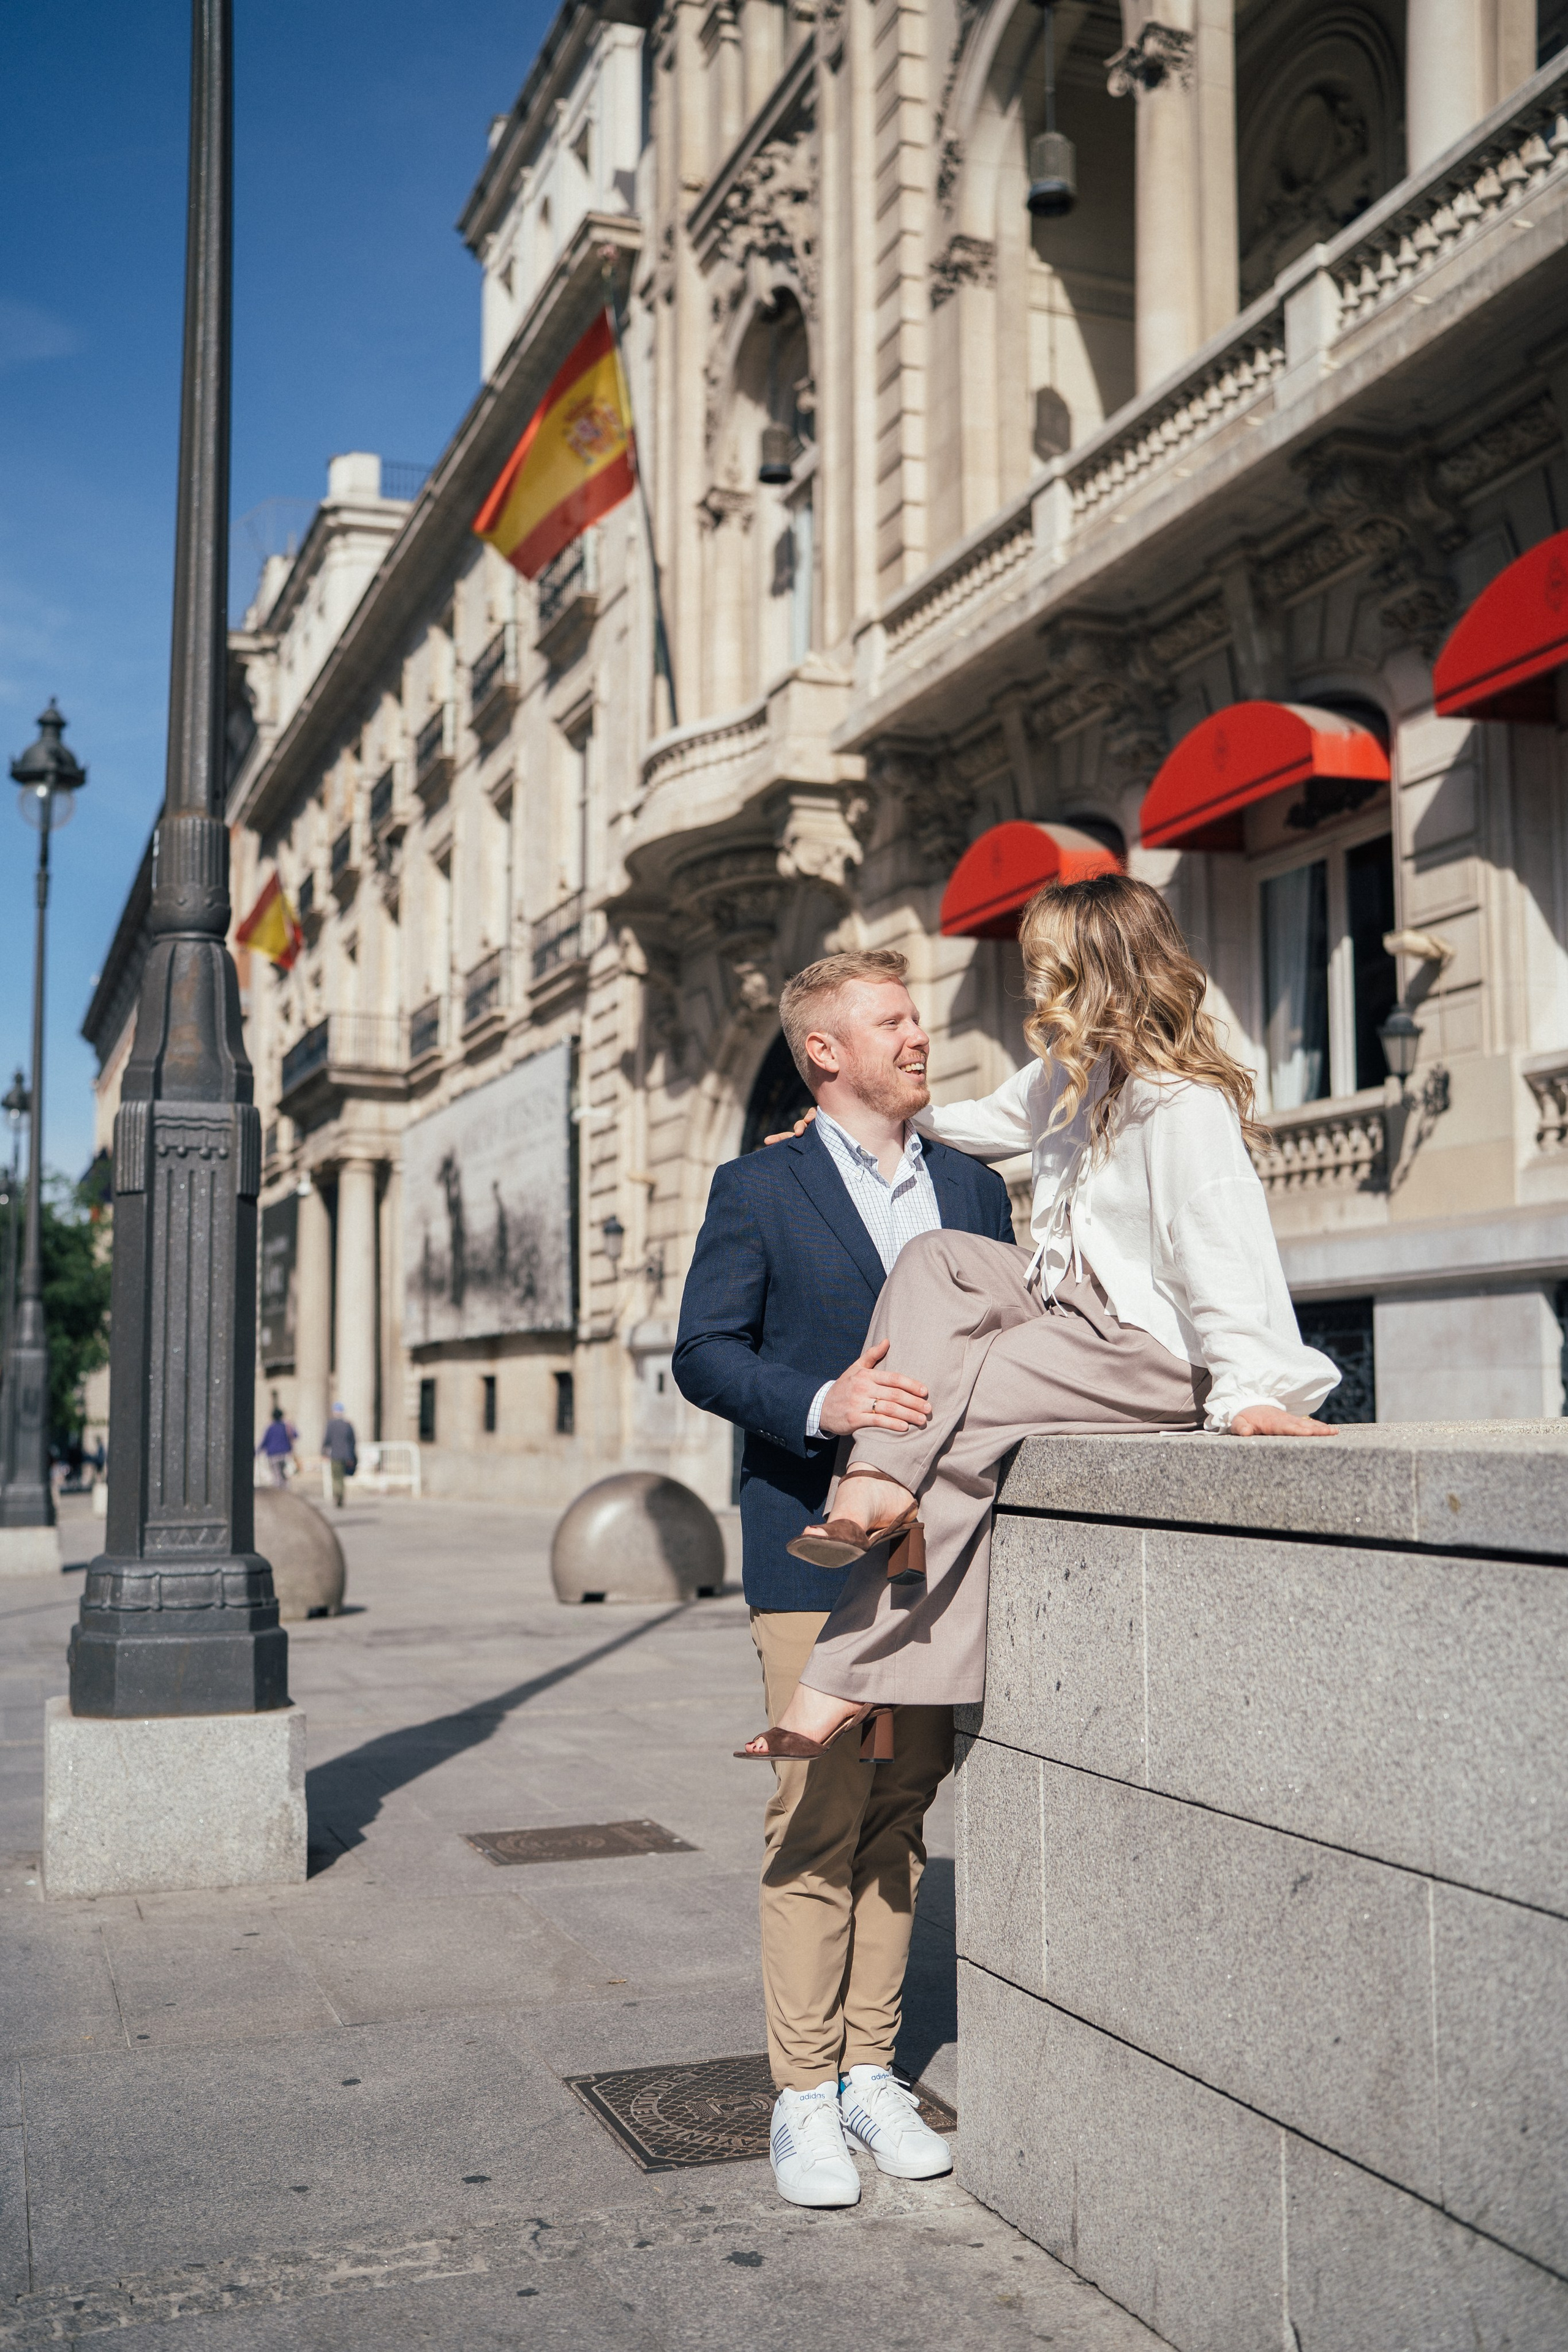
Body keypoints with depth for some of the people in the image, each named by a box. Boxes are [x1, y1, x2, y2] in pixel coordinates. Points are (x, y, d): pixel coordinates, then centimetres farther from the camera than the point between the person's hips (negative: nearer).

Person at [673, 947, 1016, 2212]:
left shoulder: (973, 1186, 14)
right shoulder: (759, 1190, 1)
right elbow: (705, 1351, -5)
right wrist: (823, 1404, -21)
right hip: (815, 1546, -4)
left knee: (902, 1813, 9)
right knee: (818, 1815, -4)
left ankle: (872, 2072, 21)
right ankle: (804, 2097, 7)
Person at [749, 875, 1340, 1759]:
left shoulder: (1185, 1104, -21)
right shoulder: (1069, 1074, 9)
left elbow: (1225, 1246, -28)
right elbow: (997, 1121, 29)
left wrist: (1249, 1388, -37)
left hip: (1150, 1343, -9)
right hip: (1072, 1301, 9)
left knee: (953, 1419, -18)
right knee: (937, 1263, -13)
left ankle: (851, 1677, -8)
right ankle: (880, 1480, -27)